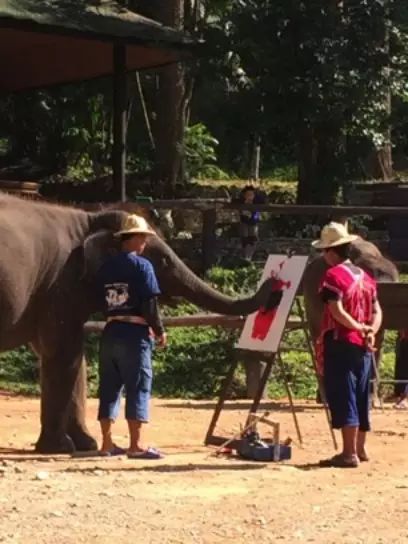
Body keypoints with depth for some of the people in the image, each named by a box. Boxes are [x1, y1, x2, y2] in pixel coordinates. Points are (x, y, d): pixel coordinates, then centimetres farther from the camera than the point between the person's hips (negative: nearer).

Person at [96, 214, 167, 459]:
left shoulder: (106, 267, 11)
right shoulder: (141, 265, -8)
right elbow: (150, 304, -12)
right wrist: (159, 331, -1)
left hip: (110, 331, 6)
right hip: (134, 333, -6)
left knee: (109, 387, 9)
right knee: (138, 387, -3)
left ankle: (107, 443, 12)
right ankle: (136, 445, -6)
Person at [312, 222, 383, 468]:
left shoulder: (334, 275, -10)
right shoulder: (366, 276, 13)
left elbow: (337, 312, -20)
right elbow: (377, 312, 9)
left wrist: (360, 328, -12)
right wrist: (370, 331, -5)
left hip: (341, 344, -8)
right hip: (363, 347, 8)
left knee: (343, 397, -6)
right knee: (361, 398, 15)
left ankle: (349, 453, -8)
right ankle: (360, 449, 23)